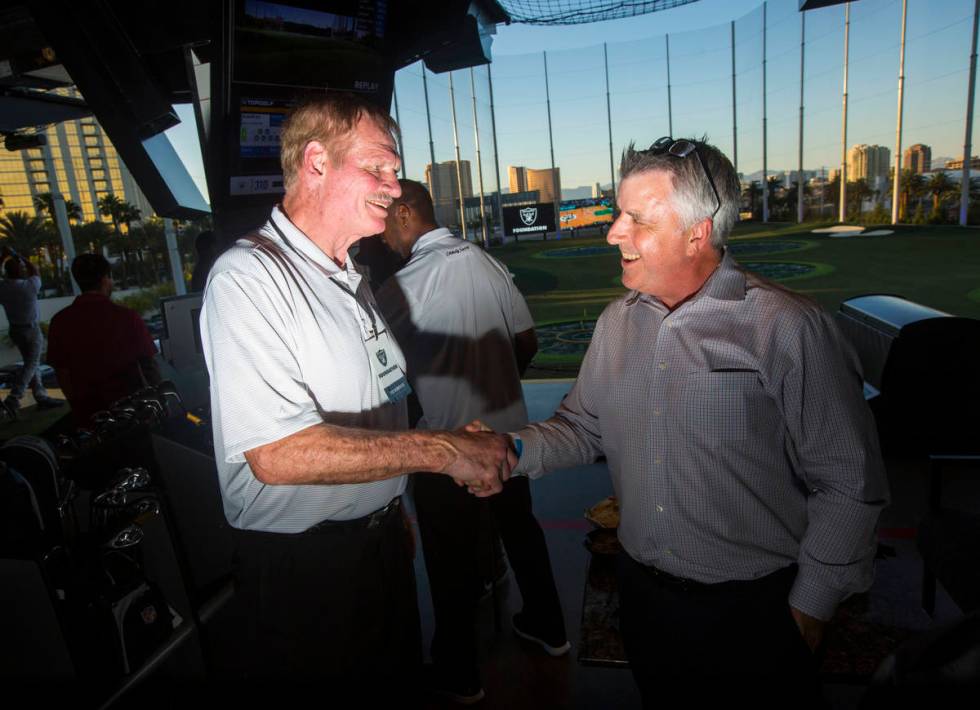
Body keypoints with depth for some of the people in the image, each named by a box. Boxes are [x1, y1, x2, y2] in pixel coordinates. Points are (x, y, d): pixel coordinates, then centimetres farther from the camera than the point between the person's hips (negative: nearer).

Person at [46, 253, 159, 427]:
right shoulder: (128, 317, -13)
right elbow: (150, 367, -8)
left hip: (86, 416, 3)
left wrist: (79, 406, 14)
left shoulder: (60, 322, -4)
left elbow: (61, 372, 2)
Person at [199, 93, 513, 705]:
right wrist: (444, 450, -28)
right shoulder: (249, 276, -20)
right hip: (301, 568, -8)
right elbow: (277, 454, -30)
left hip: (383, 536, 8)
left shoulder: (353, 280, 9)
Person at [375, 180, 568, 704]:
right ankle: (548, 628, 43)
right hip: (508, 431, 6)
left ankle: (457, 674, 31)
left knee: (453, 561, 11)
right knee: (520, 528, 23)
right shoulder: (487, 261, -2)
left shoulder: (402, 287, -19)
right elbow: (528, 342, 4)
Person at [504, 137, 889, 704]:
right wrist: (512, 451, -12)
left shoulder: (788, 329, -19)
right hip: (642, 594, 5)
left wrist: (811, 605, -8)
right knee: (659, 696, 25)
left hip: (754, 612, -5)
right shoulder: (616, 321, 0)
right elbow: (582, 427, 6)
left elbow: (850, 487, -14)